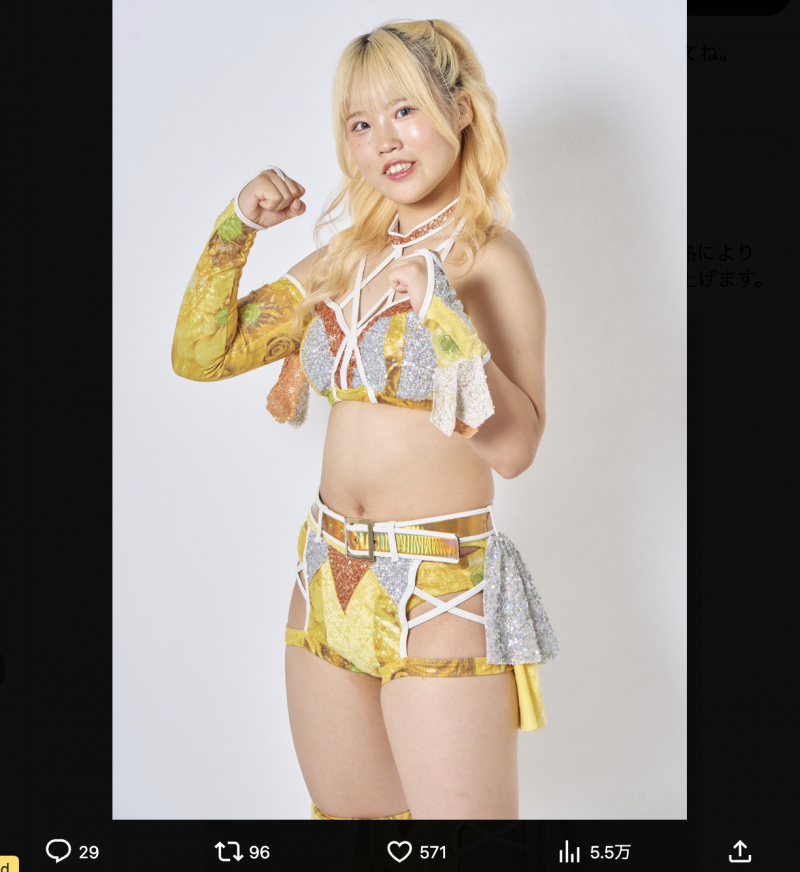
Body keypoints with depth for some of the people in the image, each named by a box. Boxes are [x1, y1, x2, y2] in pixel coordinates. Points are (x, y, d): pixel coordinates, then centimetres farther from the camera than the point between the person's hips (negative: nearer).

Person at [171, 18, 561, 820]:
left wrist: (444, 318, -26)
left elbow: (514, 447, -18)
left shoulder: (491, 258, -9)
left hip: (443, 596, -6)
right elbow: (202, 354, 9)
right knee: (342, 809, 21)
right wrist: (238, 227, 0)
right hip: (330, 587, 6)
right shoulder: (343, 259, 7)